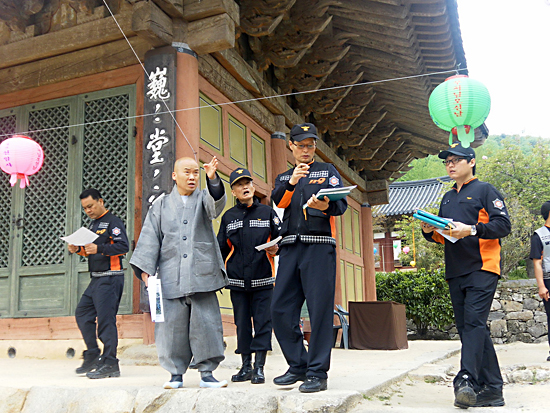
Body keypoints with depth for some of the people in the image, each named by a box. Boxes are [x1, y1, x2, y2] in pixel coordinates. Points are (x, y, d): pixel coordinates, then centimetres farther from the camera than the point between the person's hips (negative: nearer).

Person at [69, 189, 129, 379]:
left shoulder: (113, 221, -7)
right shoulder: (93, 224, 21)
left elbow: (123, 246, -19)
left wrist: (99, 248, -28)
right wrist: (78, 249, 7)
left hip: (110, 278, -10)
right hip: (96, 279, 10)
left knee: (106, 319, -9)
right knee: (82, 313, 11)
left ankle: (109, 364, -4)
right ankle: (92, 356, 21)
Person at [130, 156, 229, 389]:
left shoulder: (204, 199, 13)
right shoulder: (161, 205, 14)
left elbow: (216, 204, -12)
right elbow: (150, 238, 10)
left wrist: (213, 179, -31)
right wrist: (145, 269, -1)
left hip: (202, 275, -1)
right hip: (171, 278, 1)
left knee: (205, 322, -2)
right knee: (173, 324, 2)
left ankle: (206, 373, 9)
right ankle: (176, 373, 15)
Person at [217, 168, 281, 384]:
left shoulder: (268, 212, 8)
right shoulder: (228, 217, 13)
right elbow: (221, 248, 14)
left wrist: (276, 248, -15)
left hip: (263, 279, -2)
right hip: (237, 280, 2)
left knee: (263, 321, -5)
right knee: (242, 323, 7)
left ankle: (259, 367, 1)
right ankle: (246, 366, 17)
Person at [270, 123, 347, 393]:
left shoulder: (328, 171, 12)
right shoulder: (283, 177, 21)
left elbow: (342, 205, -1)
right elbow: (278, 202, 0)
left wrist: (326, 206, -24)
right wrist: (291, 183, -20)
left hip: (319, 246, -4)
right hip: (290, 247, 4)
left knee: (320, 309, -6)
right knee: (280, 309, 2)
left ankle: (317, 372, 2)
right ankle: (298, 366, 16)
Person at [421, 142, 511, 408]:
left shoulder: (485, 190, 3)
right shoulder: (447, 198, 23)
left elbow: (503, 225, -8)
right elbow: (442, 236, 26)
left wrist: (471, 230, -21)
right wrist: (429, 232, 3)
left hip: (482, 268, -7)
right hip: (455, 272, 7)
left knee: (474, 322, -19)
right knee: (467, 327, 5)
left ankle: (466, 380, -26)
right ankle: (491, 389, 10)